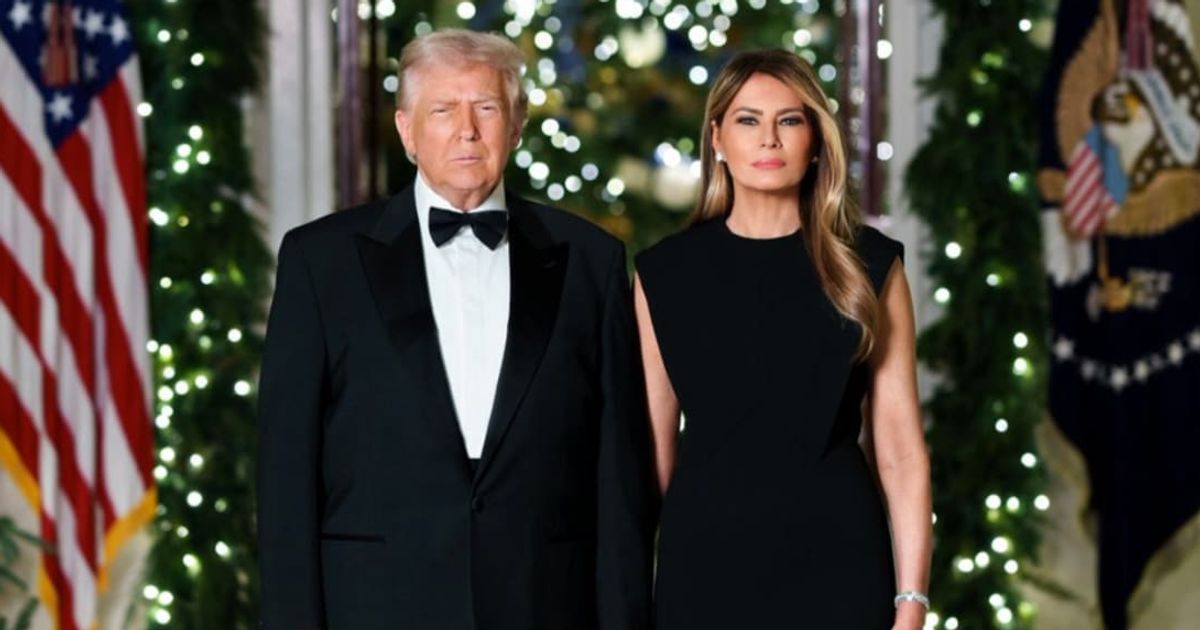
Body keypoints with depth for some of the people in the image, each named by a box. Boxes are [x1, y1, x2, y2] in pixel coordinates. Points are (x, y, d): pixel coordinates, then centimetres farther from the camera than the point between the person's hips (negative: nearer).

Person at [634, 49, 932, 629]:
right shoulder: (666, 273, 4)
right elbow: (654, 447, 6)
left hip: (836, 560, -1)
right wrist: (632, 583, 2)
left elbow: (901, 447, -2)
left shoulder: (869, 265, 1)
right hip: (706, 560, 1)